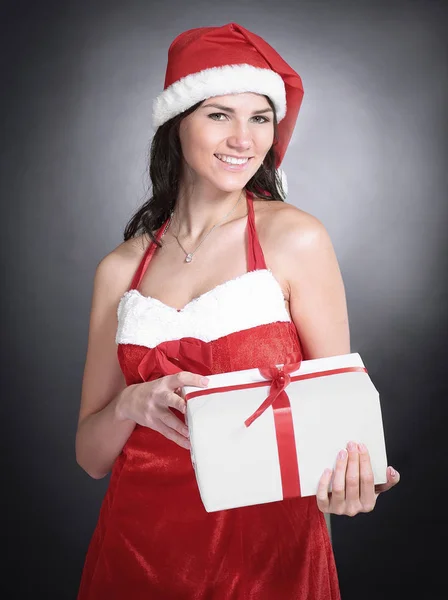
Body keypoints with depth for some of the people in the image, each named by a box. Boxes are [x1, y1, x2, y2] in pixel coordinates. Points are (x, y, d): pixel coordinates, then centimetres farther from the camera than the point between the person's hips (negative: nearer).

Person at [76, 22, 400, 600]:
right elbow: (91, 456, 3)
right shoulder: (121, 268, 1)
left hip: (268, 543, -2)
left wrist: (349, 474, -24)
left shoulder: (295, 238, -7)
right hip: (138, 544, 3)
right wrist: (132, 404, -17)